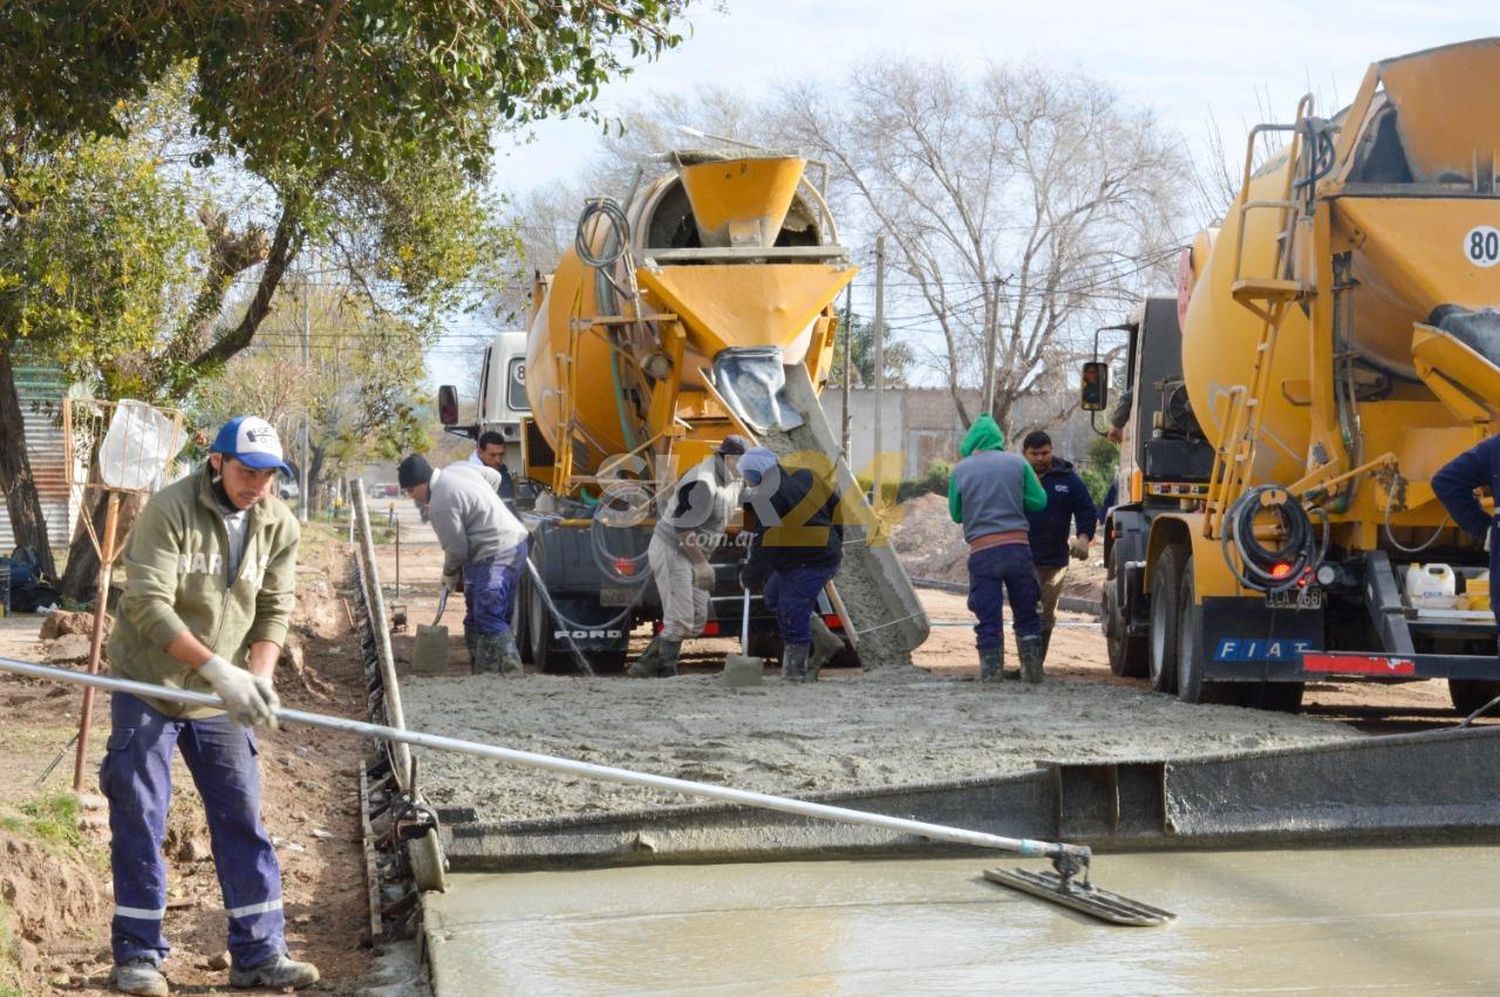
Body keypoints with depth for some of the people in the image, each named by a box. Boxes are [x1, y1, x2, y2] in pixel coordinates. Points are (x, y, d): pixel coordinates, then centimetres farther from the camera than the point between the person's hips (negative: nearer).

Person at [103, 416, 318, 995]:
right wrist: (217, 669, -33)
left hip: (220, 703, 4)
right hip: (149, 687, -4)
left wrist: (259, 678, -19)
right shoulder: (169, 511, -19)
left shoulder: (279, 527, -2)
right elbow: (148, 605, -25)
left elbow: (274, 611, 0)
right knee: (139, 818, -1)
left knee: (242, 817, 4)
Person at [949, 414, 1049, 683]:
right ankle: (1032, 668, 14)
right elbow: (1039, 501, 5)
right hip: (1018, 547, 1)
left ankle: (990, 670, 3)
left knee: (988, 618, 4)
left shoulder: (961, 470, 2)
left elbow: (956, 514, 9)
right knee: (1026, 613, 14)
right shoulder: (1017, 463, 3)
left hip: (982, 552, -1)